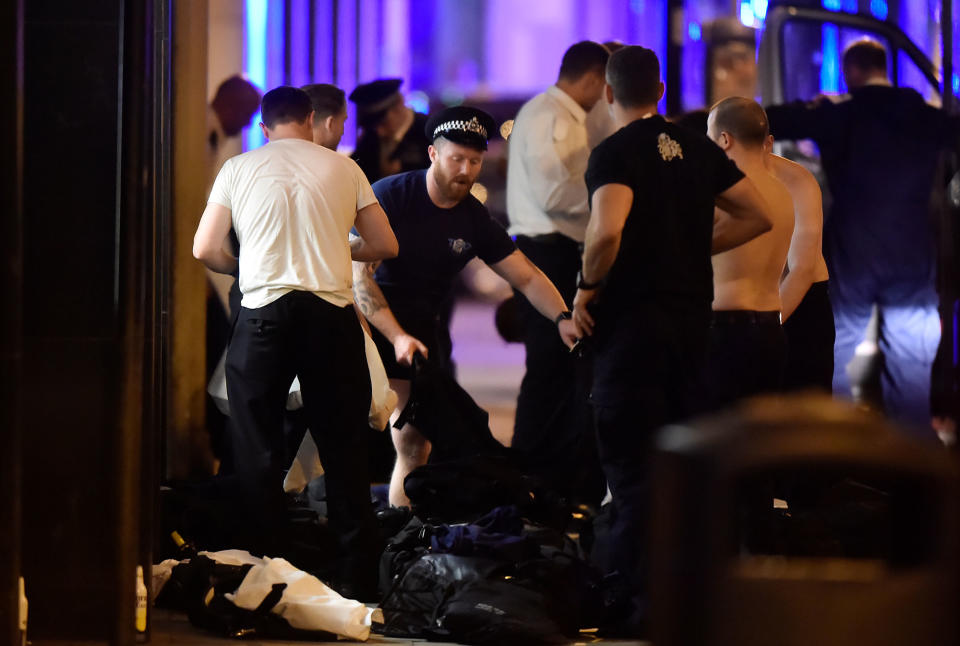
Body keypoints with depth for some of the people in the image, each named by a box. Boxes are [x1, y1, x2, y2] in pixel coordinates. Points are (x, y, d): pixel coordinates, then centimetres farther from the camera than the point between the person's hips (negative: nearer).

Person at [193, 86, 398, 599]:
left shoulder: (239, 169, 6)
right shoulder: (342, 168, 7)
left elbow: (205, 250, 4)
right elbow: (385, 245, 10)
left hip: (264, 308, -1)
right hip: (332, 312, 1)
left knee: (258, 447, 7)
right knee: (343, 446, 6)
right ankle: (359, 573, 8)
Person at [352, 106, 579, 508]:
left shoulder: (475, 221, 2)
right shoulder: (389, 196, -14)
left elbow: (527, 277, 4)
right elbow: (359, 272, -18)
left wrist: (562, 317, -15)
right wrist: (397, 337, -27)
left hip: (420, 325, 5)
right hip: (369, 317, -5)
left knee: (415, 441, 1)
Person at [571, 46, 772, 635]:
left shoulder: (616, 153, -12)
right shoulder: (697, 149, 8)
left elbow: (608, 230, -29)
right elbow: (758, 215, 12)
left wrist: (587, 287, -13)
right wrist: (695, 247, 12)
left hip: (632, 321, -6)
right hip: (693, 316, 6)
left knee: (631, 464, -3)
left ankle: (638, 604, -6)